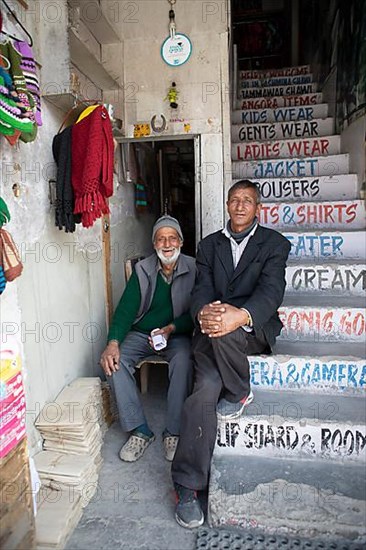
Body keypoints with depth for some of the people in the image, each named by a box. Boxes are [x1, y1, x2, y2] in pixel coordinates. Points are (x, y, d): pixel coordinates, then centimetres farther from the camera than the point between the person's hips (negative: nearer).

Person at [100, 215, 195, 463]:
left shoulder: (193, 269, -4)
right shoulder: (142, 269, 2)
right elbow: (126, 308, -6)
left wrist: (170, 329, -22)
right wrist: (113, 342, -21)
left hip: (177, 334, -2)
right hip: (142, 332, 3)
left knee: (183, 362, -33)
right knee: (115, 360, -22)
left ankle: (174, 432, -15)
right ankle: (140, 430, -11)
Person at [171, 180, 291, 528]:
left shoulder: (275, 243, 6)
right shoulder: (209, 245, 16)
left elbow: (271, 290, -11)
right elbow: (201, 290, 3)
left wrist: (240, 316, -34)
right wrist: (204, 313, -24)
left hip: (254, 328, -2)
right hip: (212, 330, 2)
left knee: (224, 332, -36)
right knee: (205, 388, -22)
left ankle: (238, 393, -6)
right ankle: (187, 486, -10)